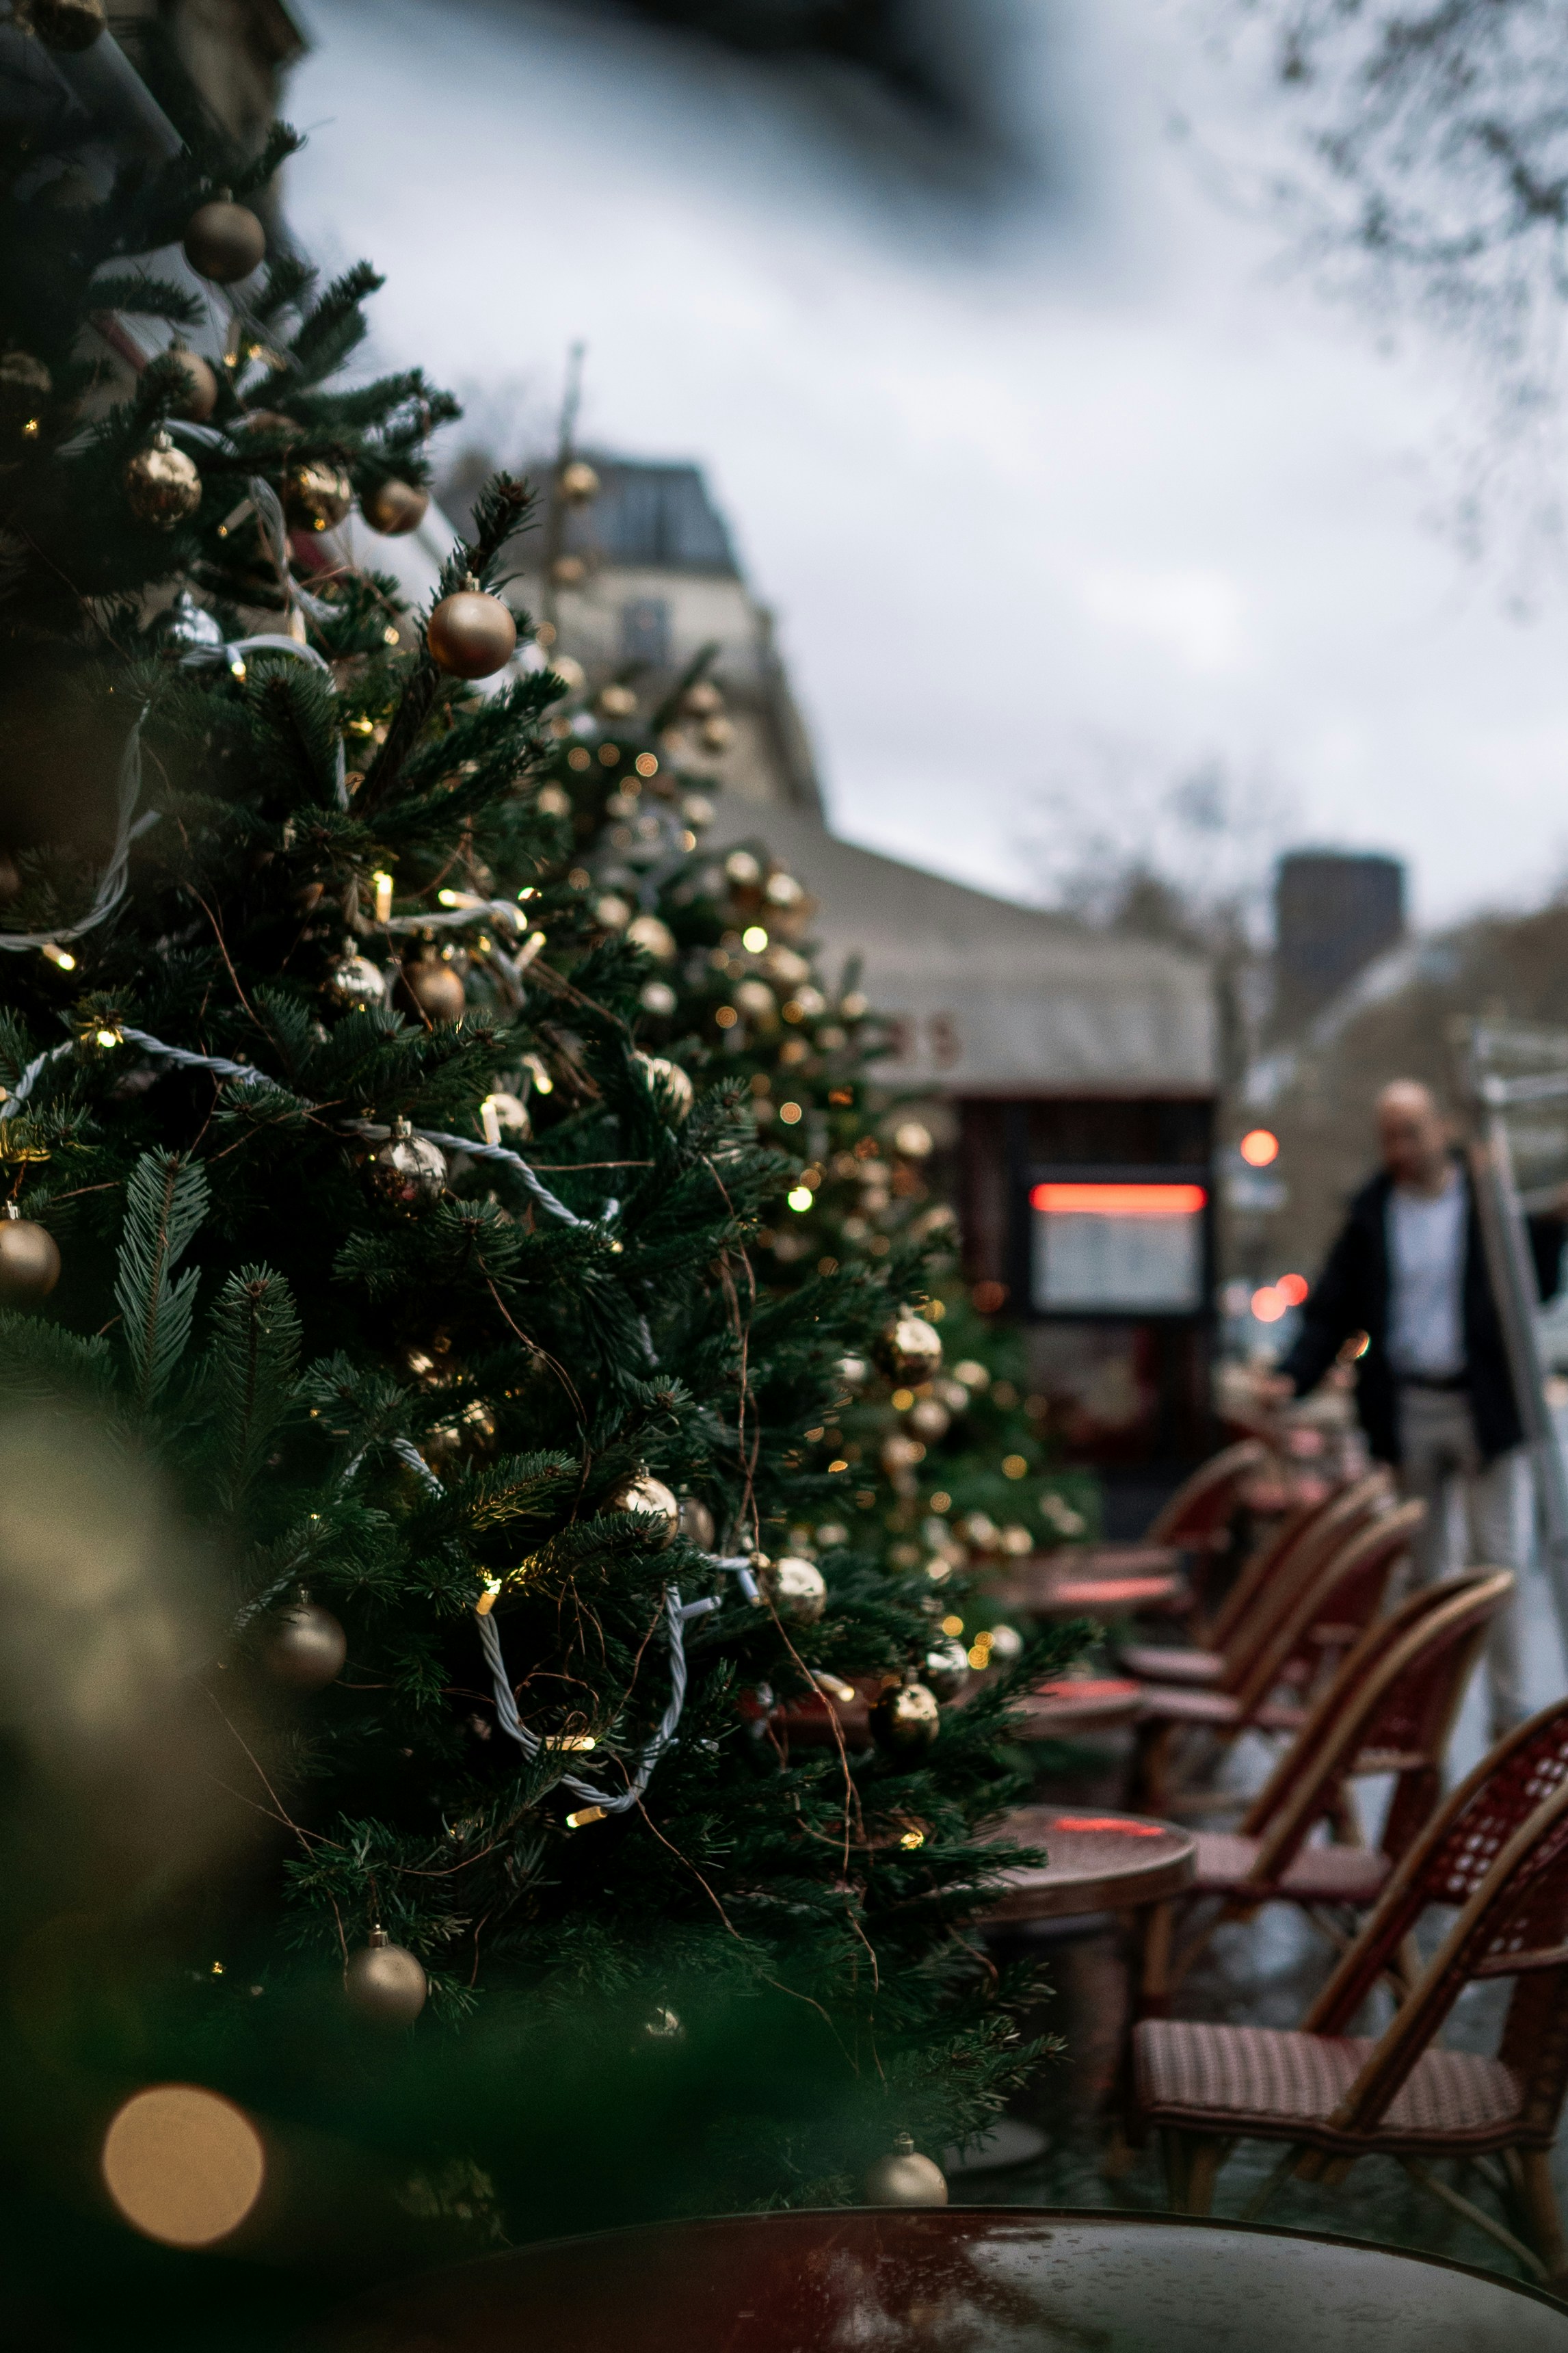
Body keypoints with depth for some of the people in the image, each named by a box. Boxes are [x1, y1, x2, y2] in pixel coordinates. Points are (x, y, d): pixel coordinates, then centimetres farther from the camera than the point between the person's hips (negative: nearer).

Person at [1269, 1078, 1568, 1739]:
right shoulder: (1371, 1213, 5)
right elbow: (1333, 1308, 3)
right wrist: (1293, 1376, -11)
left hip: (1485, 1407, -2)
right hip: (1406, 1408, 2)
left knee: (1498, 1561, -3)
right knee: (1423, 1569, 9)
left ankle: (1510, 1713, 4)